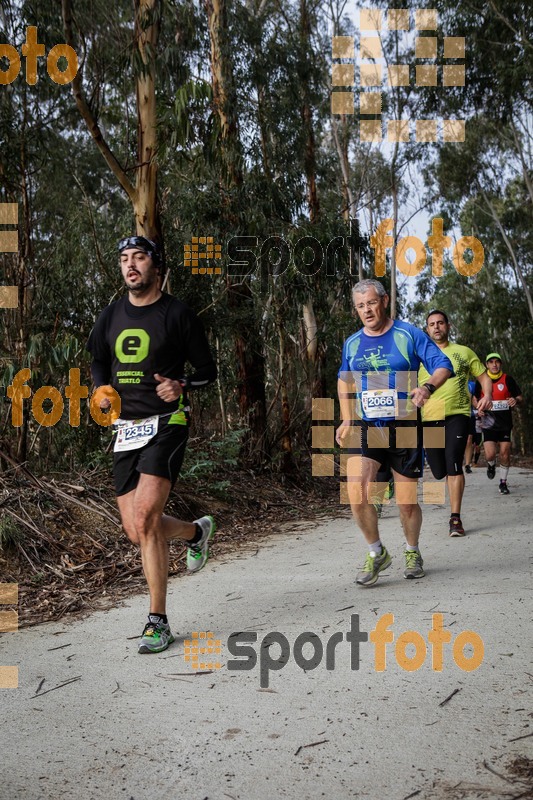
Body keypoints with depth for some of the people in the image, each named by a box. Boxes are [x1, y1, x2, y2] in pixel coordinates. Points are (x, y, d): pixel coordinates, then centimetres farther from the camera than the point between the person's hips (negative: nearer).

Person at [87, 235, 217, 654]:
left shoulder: (178, 313, -2)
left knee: (145, 518, -19)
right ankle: (197, 530, 38)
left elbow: (208, 370, 2)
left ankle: (158, 622, -6)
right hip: (126, 428, 6)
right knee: (136, 531, 6)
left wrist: (181, 386, -18)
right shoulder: (112, 315, 12)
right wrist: (103, 389, 3)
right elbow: (98, 361, 25)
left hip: (167, 423, -6)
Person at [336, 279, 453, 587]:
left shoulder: (409, 334, -2)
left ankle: (413, 552, 34)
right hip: (365, 429, 2)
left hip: (404, 430, -2)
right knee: (357, 494, -17)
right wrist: (346, 420, 12)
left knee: (407, 502, 5)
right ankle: (377, 553, 6)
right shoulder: (352, 344, 9)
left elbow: (444, 365, -5)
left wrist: (428, 387, -26)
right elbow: (345, 382, 23)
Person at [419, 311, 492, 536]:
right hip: (429, 417, 2)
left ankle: (455, 519, -9)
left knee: (453, 466, -15)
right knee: (439, 472, 3)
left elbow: (484, 376, 13)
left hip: (457, 415, -2)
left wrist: (487, 395, -6)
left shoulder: (463, 352, 10)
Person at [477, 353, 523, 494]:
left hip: (505, 423, 0)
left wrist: (516, 401, -22)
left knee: (505, 454, -1)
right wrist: (479, 410, -5)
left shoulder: (508, 379, 1)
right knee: (490, 455, -12)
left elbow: (521, 399, 2)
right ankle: (491, 465, 24)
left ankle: (503, 482, 17)